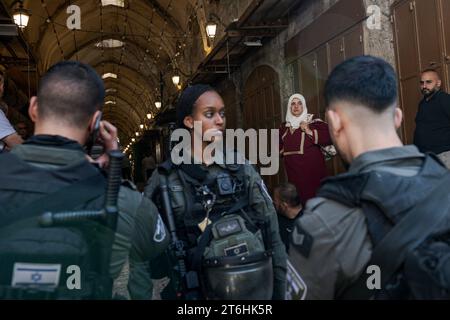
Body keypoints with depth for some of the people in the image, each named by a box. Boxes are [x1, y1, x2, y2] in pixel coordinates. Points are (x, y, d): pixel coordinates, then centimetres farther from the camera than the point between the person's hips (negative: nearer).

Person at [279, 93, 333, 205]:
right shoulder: (284, 127, 15)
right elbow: (280, 146, 31)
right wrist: (282, 150, 11)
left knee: (313, 195, -9)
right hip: (293, 171, 4)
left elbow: (330, 136, -14)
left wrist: (310, 132, -17)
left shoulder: (314, 122, -1)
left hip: (312, 169, -4)